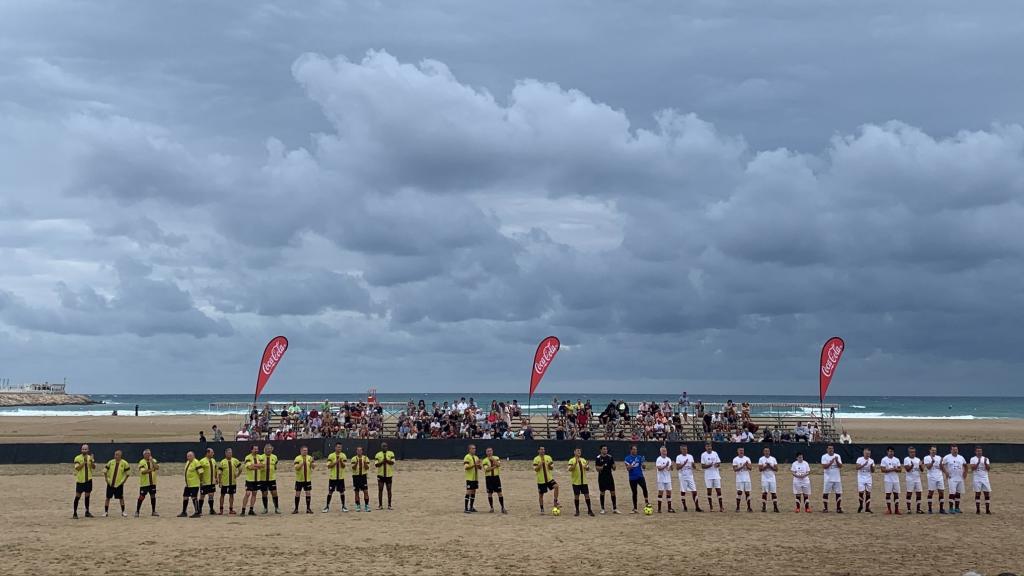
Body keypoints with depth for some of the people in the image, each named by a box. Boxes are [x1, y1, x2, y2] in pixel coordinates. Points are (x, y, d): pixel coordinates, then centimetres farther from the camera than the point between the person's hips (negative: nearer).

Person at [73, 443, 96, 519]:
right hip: (80, 480, -4)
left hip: (88, 480, 4)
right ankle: (75, 513, 1)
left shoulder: (90, 457, 5)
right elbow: (77, 468, -19)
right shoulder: (77, 458, -7)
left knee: (87, 496, 10)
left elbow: (94, 467, -7)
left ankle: (87, 512, 18)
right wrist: (84, 461, -27)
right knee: (77, 496, -3)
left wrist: (91, 461, -26)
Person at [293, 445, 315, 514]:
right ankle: (296, 509, 11)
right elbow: (296, 467, -16)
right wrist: (302, 463, -29)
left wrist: (312, 462, -24)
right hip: (299, 479, -2)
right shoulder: (297, 458, -6)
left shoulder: (309, 458, 3)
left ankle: (308, 508, 7)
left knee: (308, 493, 0)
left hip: (308, 479, 2)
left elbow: (313, 467, -4)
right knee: (297, 494, 3)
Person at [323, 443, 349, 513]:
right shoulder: (331, 455, -4)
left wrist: (341, 461, -25)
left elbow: (344, 466, -6)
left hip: (341, 477, 1)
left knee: (342, 491, 4)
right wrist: (336, 462, -21)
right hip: (332, 477, -1)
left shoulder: (343, 455, 1)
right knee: (330, 492, 2)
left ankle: (343, 506, 13)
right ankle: (327, 506, 11)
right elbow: (329, 466, -11)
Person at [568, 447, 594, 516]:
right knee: (576, 496, 3)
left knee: (587, 495, 2)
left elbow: (587, 469, 11)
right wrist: (575, 463, -30)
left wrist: (587, 466, -12)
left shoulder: (583, 460, 9)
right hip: (576, 482, -4)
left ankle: (589, 510, 8)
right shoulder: (572, 460, -6)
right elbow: (570, 469, -18)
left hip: (584, 481, 4)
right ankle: (577, 511, 12)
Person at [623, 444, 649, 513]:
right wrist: (629, 467, -27)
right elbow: (627, 469, -5)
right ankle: (635, 508, 13)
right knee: (634, 493, 4)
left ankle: (646, 501, -15)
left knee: (644, 487, -27)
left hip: (640, 476, 1)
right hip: (632, 478, -1)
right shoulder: (627, 458, 1)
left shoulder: (639, 457, 8)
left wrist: (644, 464, -19)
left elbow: (643, 466, 3)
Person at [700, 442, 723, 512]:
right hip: (708, 476, -2)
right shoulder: (703, 455, 0)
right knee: (709, 491, 1)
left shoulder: (715, 453, 7)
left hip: (716, 475, 2)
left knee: (718, 490, -1)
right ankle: (711, 507, 8)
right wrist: (709, 465, -21)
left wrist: (717, 465, -16)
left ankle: (721, 506, 3)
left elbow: (719, 464, 7)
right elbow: (702, 466, -3)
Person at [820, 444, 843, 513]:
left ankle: (838, 508, 7)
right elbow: (824, 466, -13)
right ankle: (825, 508, 6)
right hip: (828, 478, -3)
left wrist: (837, 461, -16)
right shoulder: (824, 456, -2)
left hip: (837, 478, 3)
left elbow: (840, 466, 0)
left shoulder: (837, 456, 8)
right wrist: (831, 462, -21)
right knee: (825, 493, -2)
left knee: (838, 493, 2)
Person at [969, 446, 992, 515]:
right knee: (977, 493, -2)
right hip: (977, 478, -3)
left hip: (985, 478, 3)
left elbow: (988, 468, 0)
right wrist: (978, 462, -20)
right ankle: (978, 510, 3)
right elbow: (973, 468, -12)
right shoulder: (973, 459, 1)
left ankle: (987, 510, 5)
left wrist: (985, 462, -15)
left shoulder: (985, 459, 9)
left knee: (987, 493, 0)